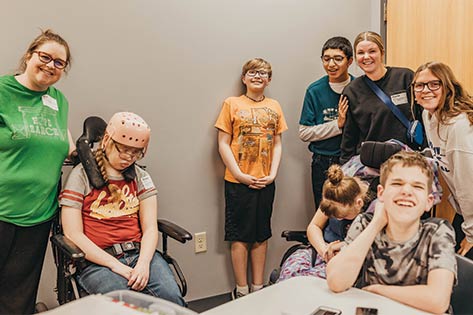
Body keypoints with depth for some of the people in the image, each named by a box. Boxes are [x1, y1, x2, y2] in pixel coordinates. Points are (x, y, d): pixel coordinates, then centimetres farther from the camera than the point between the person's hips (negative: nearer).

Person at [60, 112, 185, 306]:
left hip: (139, 252, 3)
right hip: (97, 260, -3)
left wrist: (144, 263, -14)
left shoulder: (140, 177, 14)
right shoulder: (81, 175, 3)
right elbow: (73, 234, -5)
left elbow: (150, 228, 7)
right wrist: (116, 266, -14)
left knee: (172, 298, -25)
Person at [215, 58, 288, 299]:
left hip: (265, 182, 4)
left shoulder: (274, 107, 11)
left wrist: (272, 174, -4)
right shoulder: (232, 104, 0)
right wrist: (240, 174, -12)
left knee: (261, 235, 11)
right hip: (238, 182, -4)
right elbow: (223, 144, -4)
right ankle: (241, 289, 14)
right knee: (240, 236, 3)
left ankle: (258, 287, 23)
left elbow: (277, 144, 10)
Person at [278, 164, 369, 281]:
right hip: (327, 248, 4)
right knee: (291, 265, -26)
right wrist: (323, 249, -11)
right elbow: (313, 226, 7)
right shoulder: (334, 195, -5)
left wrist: (343, 246, -18)